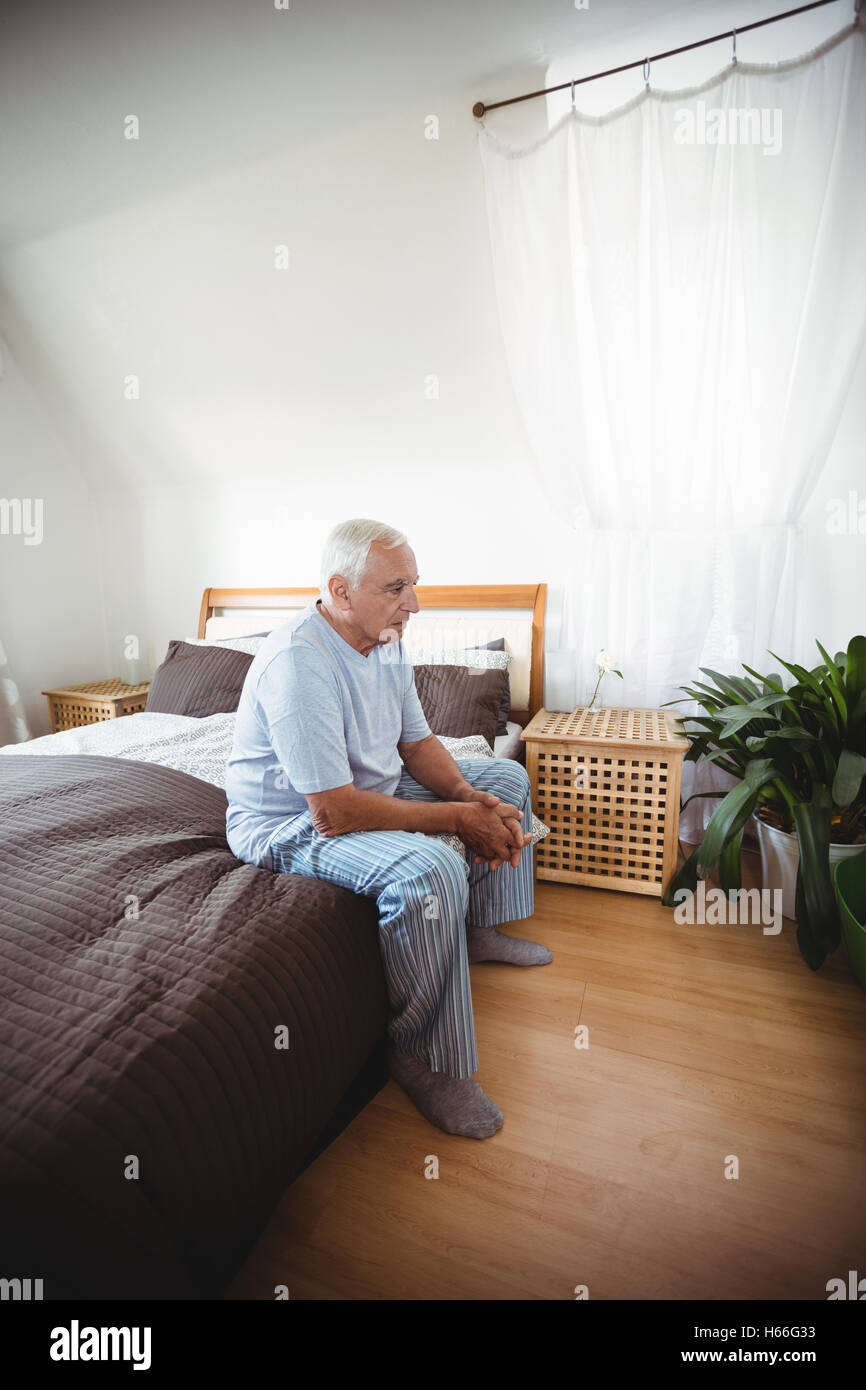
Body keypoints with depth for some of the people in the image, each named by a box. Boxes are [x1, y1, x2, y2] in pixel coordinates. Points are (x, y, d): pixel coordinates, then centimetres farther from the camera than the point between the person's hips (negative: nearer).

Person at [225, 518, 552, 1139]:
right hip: (292, 823, -9)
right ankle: (421, 1057, -10)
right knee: (429, 869, -36)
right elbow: (334, 813, -33)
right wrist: (458, 818, -26)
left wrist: (477, 800, -13)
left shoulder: (386, 642, -2)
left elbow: (417, 743, 5)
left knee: (505, 776, 11)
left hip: (374, 792, 9)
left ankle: (480, 930, 23)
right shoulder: (298, 662, -30)